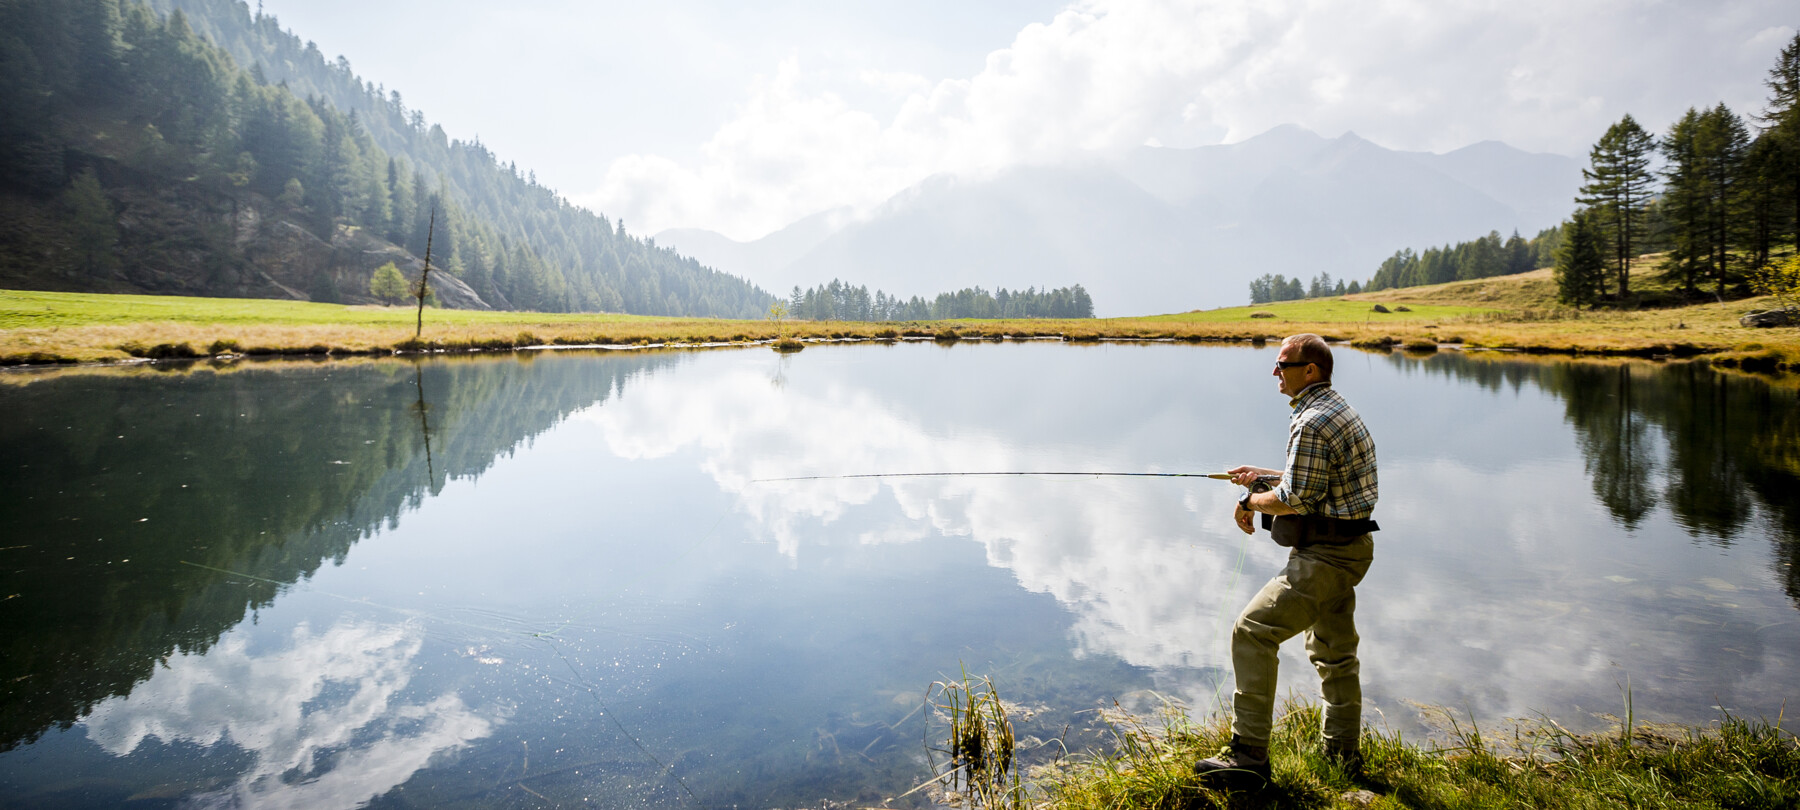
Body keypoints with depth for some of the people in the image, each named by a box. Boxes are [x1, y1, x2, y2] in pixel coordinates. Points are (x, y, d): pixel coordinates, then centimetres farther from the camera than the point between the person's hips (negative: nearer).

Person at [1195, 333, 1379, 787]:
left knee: (1252, 632, -10)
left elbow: (1296, 499, -22)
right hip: (1349, 548, 11)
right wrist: (1263, 477, 18)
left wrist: (1252, 501, -5)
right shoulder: (1340, 411, 14)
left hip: (1324, 556, -11)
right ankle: (1343, 756, 32)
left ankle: (1249, 754, -7)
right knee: (1334, 651, 20)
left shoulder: (1311, 422, -20)